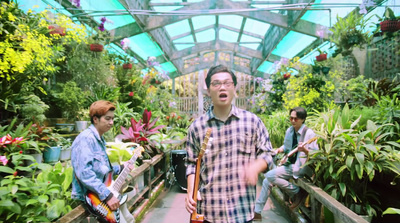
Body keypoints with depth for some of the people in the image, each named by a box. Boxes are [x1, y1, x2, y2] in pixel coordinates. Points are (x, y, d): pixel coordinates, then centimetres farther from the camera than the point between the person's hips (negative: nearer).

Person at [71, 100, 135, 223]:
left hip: (101, 191, 10)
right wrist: (107, 195, -29)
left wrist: (121, 168, 11)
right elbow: (84, 173, -29)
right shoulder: (86, 138, -19)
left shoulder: (100, 139, 12)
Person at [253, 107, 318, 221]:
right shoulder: (289, 130, 6)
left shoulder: (309, 133, -13)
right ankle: (257, 212, 8)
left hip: (300, 167, -7)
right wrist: (280, 149, 1)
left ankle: (296, 192, -5)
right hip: (289, 164, 7)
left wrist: (305, 150, -31)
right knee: (267, 181, 0)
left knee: (269, 175, -22)